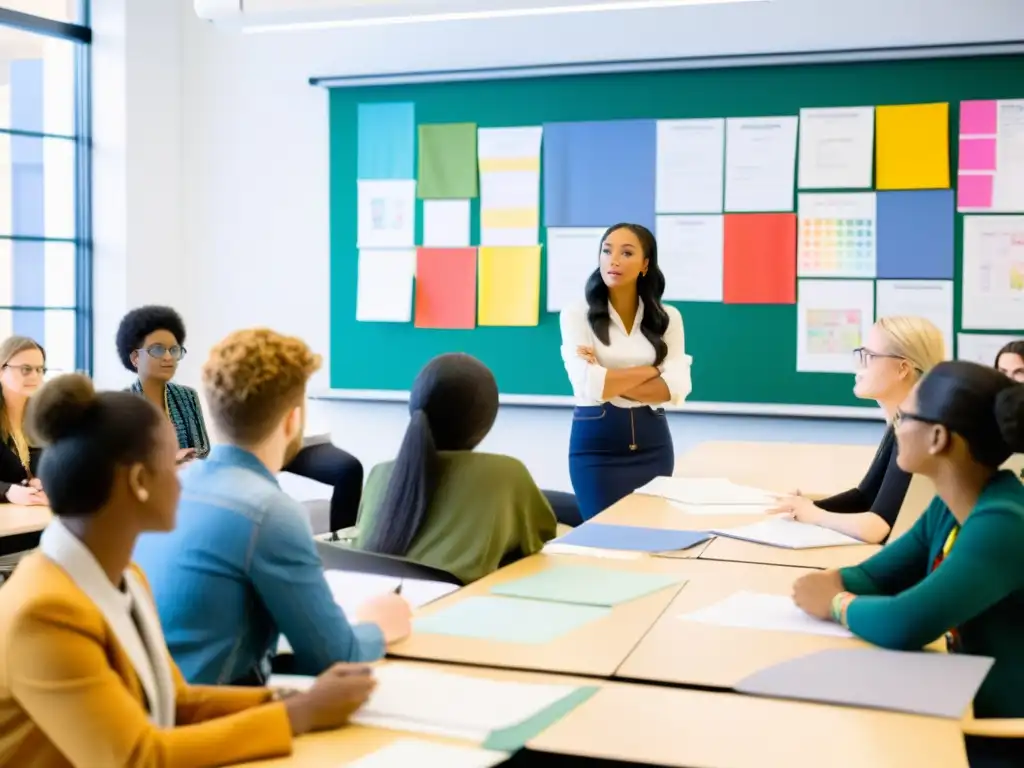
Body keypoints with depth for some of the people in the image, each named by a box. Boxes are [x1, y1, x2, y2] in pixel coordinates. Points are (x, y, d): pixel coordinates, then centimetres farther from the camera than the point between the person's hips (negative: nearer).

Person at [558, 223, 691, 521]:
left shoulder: (668, 317, 4)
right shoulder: (577, 315, -4)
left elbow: (676, 388, -9)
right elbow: (590, 386, -17)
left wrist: (610, 380, -16)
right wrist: (650, 370, -7)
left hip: (652, 443, 3)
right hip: (596, 443, -3)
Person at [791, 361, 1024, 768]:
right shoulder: (949, 508, 2)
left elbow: (903, 626, -34)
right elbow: (873, 576, 9)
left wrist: (837, 603, -14)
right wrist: (831, 583, -14)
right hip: (969, 718, 7)